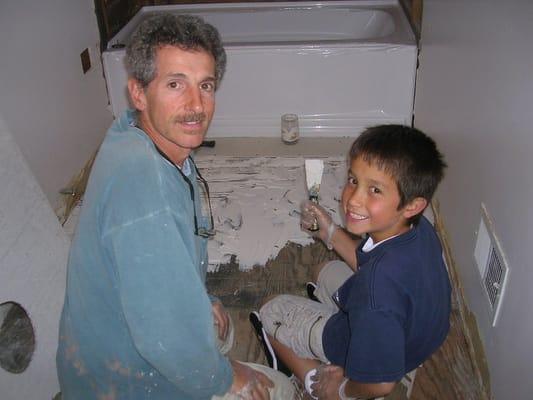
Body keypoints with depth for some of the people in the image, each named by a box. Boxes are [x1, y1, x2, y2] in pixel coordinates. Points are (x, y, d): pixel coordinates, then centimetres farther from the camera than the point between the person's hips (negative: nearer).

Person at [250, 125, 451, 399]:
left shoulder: (378, 284, -46)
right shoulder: (418, 227, -20)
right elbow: (367, 263, 3)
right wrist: (329, 232, -3)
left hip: (377, 353, -7)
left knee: (269, 312, 9)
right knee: (325, 272, 29)